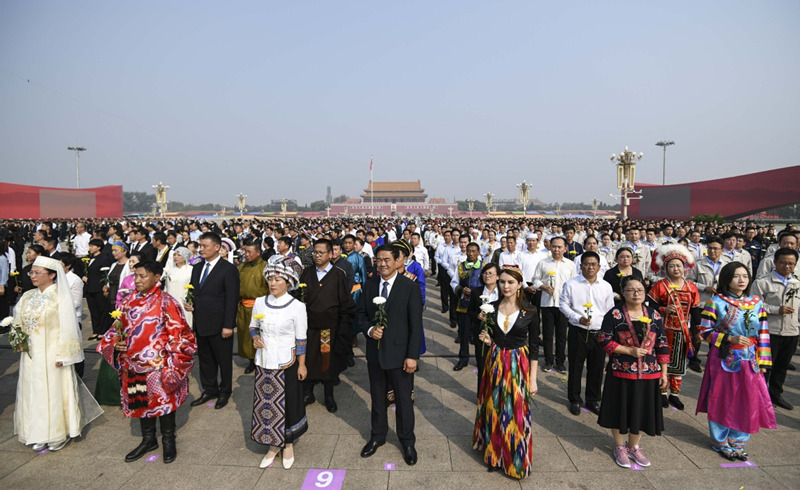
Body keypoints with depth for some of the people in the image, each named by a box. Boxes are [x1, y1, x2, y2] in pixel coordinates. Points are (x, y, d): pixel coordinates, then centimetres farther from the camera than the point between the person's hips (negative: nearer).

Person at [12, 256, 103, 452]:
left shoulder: (60, 297, -10)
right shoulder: (27, 297, 7)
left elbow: (67, 327, -13)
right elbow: (18, 322, 14)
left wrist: (62, 355, -15)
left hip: (51, 355, -6)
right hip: (30, 356, 6)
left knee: (53, 392, 3)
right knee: (33, 392, 11)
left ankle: (57, 435, 18)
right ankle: (39, 435, 25)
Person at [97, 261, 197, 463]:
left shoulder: (166, 302, -14)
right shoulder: (129, 301, 4)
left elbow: (179, 335, -14)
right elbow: (118, 328, 16)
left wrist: (171, 366, -17)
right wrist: (115, 343, -4)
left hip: (159, 367, -5)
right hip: (133, 365, 6)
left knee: (163, 401, 9)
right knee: (141, 402, 18)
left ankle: (168, 441, 29)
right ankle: (148, 440, 38)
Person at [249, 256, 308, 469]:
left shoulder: (297, 306, -12)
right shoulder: (260, 302, -1)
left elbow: (301, 338, -6)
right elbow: (253, 326, 13)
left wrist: (301, 364, -6)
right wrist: (255, 337, -8)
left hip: (286, 364, -3)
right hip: (264, 362, 4)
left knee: (287, 403, 8)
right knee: (266, 404, 11)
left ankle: (288, 445, 30)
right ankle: (273, 446, 30)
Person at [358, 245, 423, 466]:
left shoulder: (410, 287, -13)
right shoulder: (370, 284, 1)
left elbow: (416, 325, -11)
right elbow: (362, 313, 9)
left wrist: (412, 355, -14)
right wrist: (369, 329, -12)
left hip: (399, 352, -4)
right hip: (375, 351, 4)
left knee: (403, 400, 10)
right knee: (377, 398, 20)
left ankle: (407, 441, 31)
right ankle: (377, 436, 40)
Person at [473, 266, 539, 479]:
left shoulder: (530, 311, -9)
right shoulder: (491, 307, -1)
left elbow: (534, 347, -5)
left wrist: (533, 379, -6)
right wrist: (487, 339, -13)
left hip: (518, 366, -2)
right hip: (495, 363, 3)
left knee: (516, 412, 5)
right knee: (494, 409, 13)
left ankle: (515, 459, 27)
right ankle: (494, 453, 33)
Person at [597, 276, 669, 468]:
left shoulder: (654, 316, 5)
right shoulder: (614, 314, -7)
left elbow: (662, 345, 8)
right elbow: (603, 340, -10)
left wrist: (664, 373, 4)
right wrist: (630, 351, -16)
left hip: (648, 373, 3)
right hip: (621, 373, -3)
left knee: (641, 411, 12)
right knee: (620, 410, 8)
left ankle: (633, 447, 34)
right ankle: (619, 447, 28)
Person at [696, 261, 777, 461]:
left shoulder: (757, 303, 5)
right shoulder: (715, 302, -8)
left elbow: (763, 334, 7)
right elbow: (704, 331, -8)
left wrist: (763, 361, 3)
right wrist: (730, 339, -19)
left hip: (749, 362, 4)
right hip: (723, 360, -4)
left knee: (747, 401, 7)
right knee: (722, 400, 5)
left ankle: (737, 441, 26)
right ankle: (721, 442, 22)